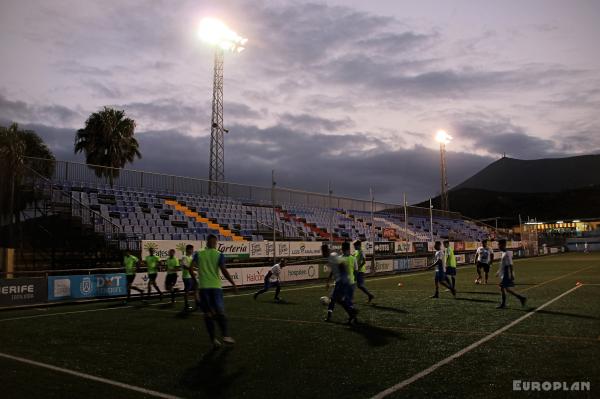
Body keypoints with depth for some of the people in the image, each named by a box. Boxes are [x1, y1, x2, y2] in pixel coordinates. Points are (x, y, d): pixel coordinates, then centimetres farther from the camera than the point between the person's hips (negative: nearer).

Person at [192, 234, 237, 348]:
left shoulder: (198, 254, 4)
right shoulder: (219, 255, -1)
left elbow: (191, 268, -4)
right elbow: (224, 271, -10)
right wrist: (233, 284, -4)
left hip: (203, 287, 1)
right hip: (216, 286, -1)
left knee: (208, 314, 6)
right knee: (220, 312, 10)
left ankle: (213, 339, 3)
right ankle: (225, 335, 1)